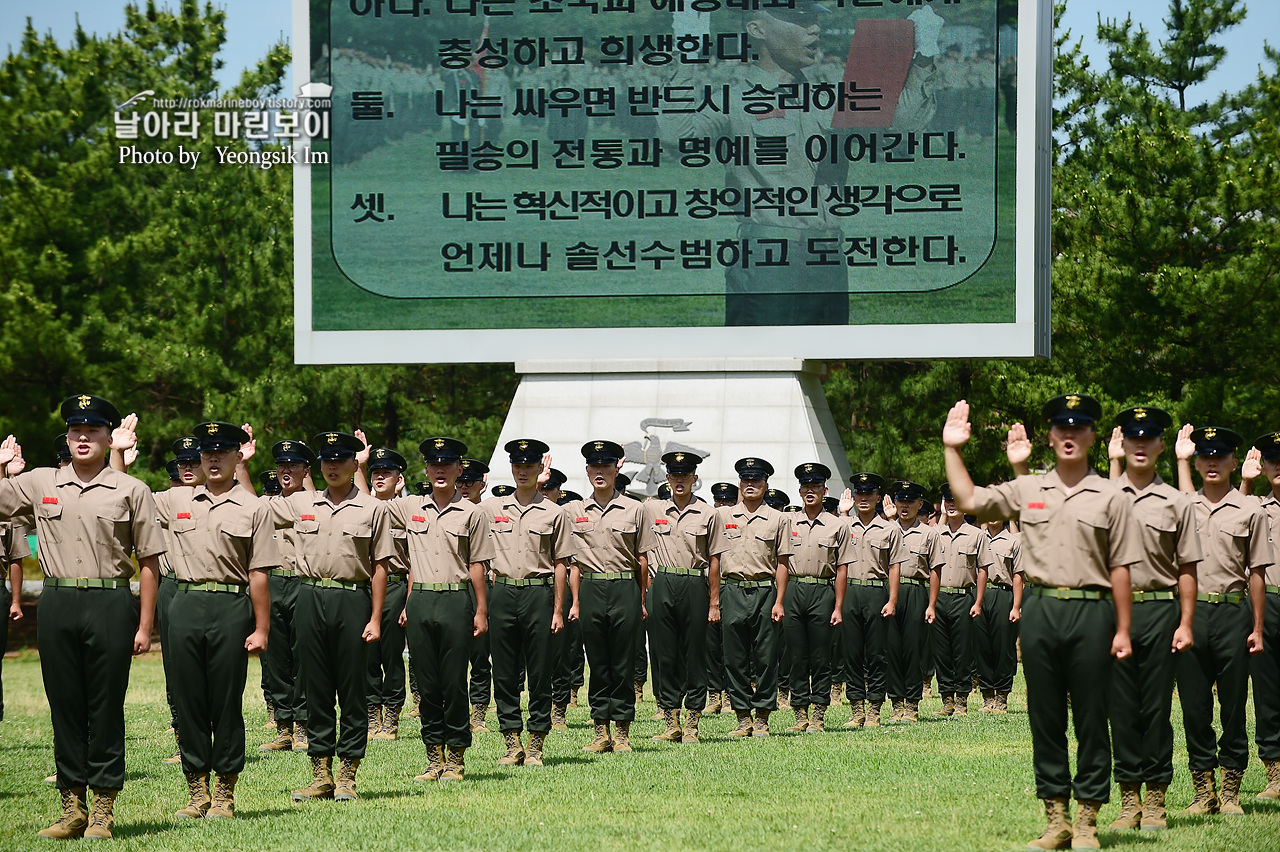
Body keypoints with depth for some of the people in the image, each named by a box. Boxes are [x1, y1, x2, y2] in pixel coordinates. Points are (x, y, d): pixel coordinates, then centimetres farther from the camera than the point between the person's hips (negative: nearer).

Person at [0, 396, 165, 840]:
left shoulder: (131, 490, 3)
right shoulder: (38, 483, 10)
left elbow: (149, 562, 2)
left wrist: (144, 625, -3)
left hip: (111, 605, -3)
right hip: (56, 604, 3)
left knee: (106, 707, 0)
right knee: (64, 704, 6)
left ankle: (103, 808, 6)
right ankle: (72, 806, 13)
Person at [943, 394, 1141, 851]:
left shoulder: (1110, 497, 4)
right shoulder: (1026, 491, 11)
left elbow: (1120, 568, 2)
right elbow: (968, 499, 10)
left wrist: (1122, 629, -2)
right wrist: (952, 449, 3)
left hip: (1092, 611, -2)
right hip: (1040, 610, 2)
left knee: (1091, 720, 1)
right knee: (1045, 718, 6)